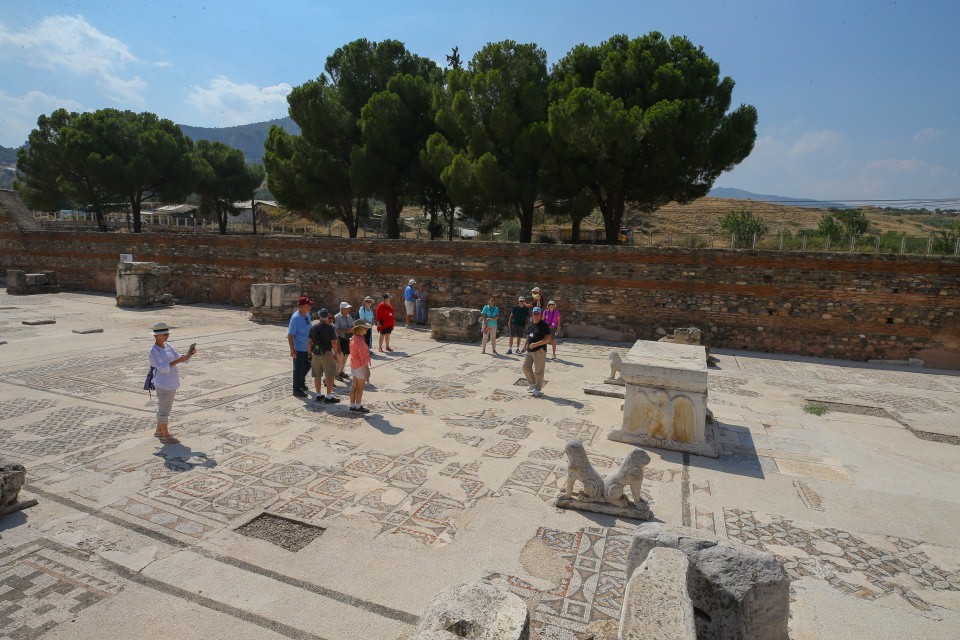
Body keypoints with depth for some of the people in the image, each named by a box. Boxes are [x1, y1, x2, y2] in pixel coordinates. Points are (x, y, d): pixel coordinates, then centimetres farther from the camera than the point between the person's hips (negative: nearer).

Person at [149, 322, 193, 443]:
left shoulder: (168, 346, 5)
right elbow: (162, 368, -22)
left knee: (164, 408, 20)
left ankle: (159, 431, 35)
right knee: (164, 410, 2)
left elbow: (179, 358, 7)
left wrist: (189, 354, -11)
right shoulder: (154, 351, -17)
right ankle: (165, 436, 12)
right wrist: (178, 361, -29)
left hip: (171, 383, 8)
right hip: (163, 385, -8)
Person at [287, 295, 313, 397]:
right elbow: (290, 335, -21)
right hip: (299, 349, -7)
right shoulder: (295, 318, -24)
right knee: (298, 369, 5)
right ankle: (297, 390, 20)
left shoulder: (307, 314, -1)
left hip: (307, 347, 7)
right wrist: (292, 350, -22)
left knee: (307, 365, 22)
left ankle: (301, 381, 46)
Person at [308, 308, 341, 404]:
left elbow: (309, 342, 6)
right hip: (326, 353, -5)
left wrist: (310, 353, 16)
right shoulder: (330, 328, -10)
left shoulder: (313, 328, 4)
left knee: (317, 375, 13)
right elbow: (334, 343, -13)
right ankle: (329, 396, 0)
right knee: (330, 376, 1)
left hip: (315, 354, 5)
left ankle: (319, 395, 21)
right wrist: (336, 353, -1)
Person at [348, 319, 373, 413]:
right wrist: (367, 370, -19)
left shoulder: (353, 339, 8)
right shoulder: (360, 341, -22)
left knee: (354, 386, 15)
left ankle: (352, 405, 22)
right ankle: (358, 407, 10)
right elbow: (363, 357, -23)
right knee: (360, 387, 2)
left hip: (354, 365, 10)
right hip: (360, 366, -9)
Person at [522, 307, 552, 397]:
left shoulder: (544, 325, -11)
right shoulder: (531, 324, 11)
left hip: (539, 350, -8)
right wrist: (526, 345, 19)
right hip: (529, 350, 8)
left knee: (538, 371, -1)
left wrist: (536, 344, -24)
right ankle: (533, 383, 30)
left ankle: (538, 389, 12)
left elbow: (548, 338, -18)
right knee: (526, 367, 10)